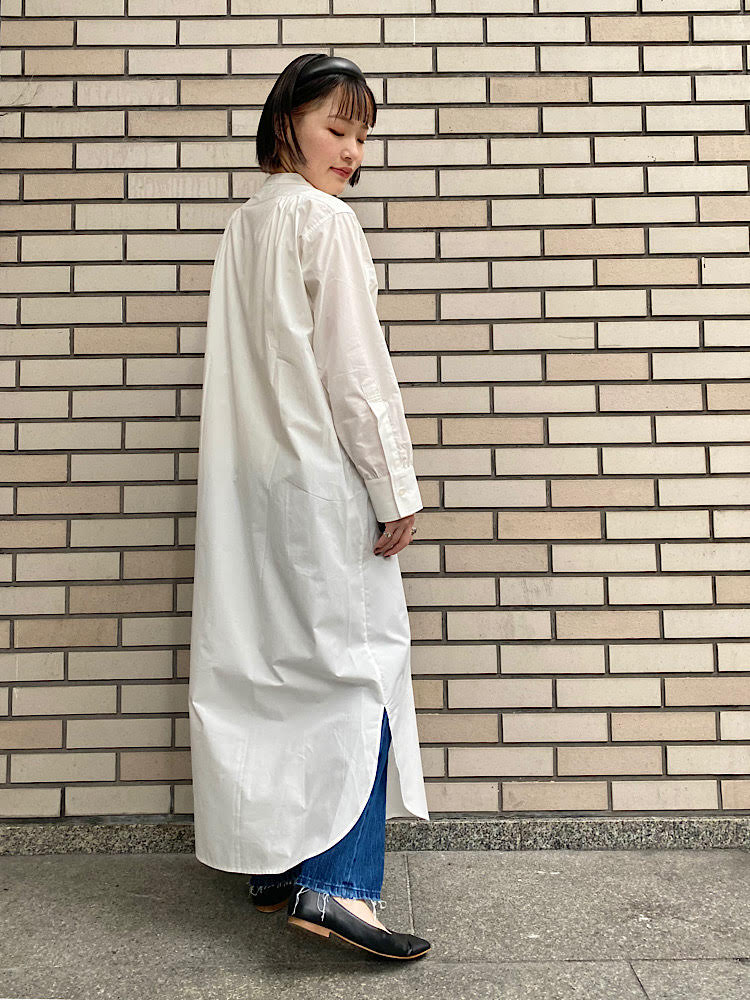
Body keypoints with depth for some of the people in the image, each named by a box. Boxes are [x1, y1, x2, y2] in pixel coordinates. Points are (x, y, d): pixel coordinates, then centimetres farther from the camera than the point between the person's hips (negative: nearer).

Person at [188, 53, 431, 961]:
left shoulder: (240, 225, 17)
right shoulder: (326, 220, -7)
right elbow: (355, 368, -13)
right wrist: (395, 491, -10)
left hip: (248, 480, 8)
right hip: (324, 478, -8)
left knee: (269, 667, 10)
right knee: (364, 665, -4)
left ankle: (271, 864, 20)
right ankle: (337, 884, -8)